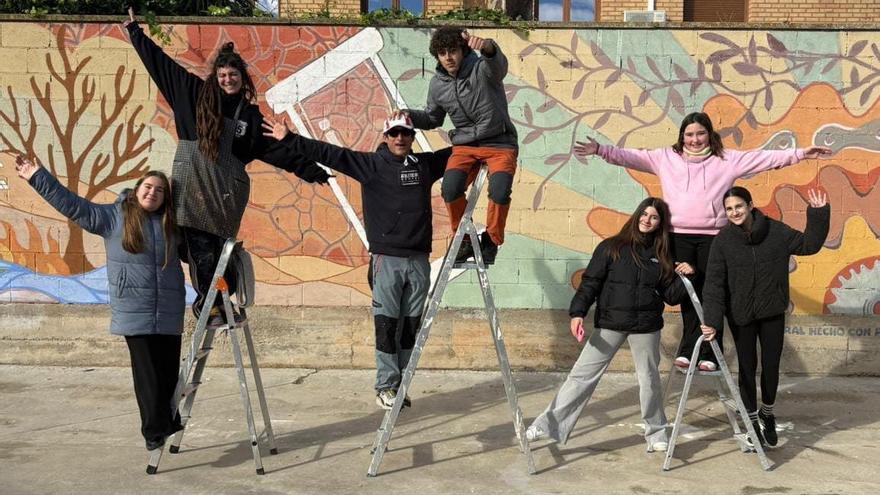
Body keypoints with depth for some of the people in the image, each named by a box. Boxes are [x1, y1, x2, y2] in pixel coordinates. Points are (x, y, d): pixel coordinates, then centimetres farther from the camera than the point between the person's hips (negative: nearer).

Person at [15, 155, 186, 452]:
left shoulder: (172, 223, 9)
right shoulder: (112, 217, 3)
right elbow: (72, 205, 1)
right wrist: (38, 177, 0)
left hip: (169, 313, 3)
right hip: (134, 313, -3)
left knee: (169, 371, 6)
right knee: (147, 373, -3)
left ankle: (168, 423, 19)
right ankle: (155, 431, 4)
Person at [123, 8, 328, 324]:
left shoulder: (250, 115, 12)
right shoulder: (195, 93, 9)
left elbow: (276, 150, 12)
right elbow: (159, 62, 14)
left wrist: (310, 171, 7)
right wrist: (134, 30, 17)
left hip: (227, 187, 1)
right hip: (191, 180, -1)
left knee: (219, 244, -5)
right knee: (200, 245, -8)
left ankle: (209, 301, 5)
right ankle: (212, 300, -4)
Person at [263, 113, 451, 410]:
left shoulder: (425, 164, 12)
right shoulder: (370, 164, 2)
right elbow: (329, 153, -6)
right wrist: (289, 140, -12)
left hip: (419, 260, 3)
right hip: (386, 259, -3)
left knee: (410, 327, 8)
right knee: (387, 326, -1)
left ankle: (401, 384, 18)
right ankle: (386, 387, 9)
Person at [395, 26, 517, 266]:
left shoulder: (482, 69, -12)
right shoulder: (437, 84, 4)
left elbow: (498, 64, -37)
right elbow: (432, 118, 19)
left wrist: (487, 47, -61)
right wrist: (410, 115, -2)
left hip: (499, 143, -3)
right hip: (464, 145, 4)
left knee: (499, 192, -27)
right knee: (450, 188, -23)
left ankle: (491, 240, 2)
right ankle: (464, 239, 2)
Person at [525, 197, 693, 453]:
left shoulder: (662, 255, 8)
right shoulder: (612, 247, 1)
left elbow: (671, 296, 10)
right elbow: (590, 282, -3)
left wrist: (683, 277, -7)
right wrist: (578, 312, -14)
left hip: (646, 326, 2)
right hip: (610, 323, -2)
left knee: (649, 379, 11)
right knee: (582, 375, -4)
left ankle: (656, 433, 29)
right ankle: (549, 425, 0)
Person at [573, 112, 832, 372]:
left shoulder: (728, 159, 10)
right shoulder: (666, 158, 11)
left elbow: (766, 158, 7)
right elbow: (630, 157, 7)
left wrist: (800, 153, 1)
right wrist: (600, 150, -3)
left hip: (713, 237, -1)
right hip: (679, 236, 1)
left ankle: (708, 353, 5)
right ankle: (690, 349, 6)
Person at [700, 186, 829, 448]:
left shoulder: (775, 230, -7)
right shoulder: (723, 240, -13)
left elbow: (808, 245, 5)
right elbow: (714, 282, -15)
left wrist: (819, 214, -6)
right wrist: (712, 319, -23)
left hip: (773, 311, 2)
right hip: (741, 315, -2)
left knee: (771, 365, 11)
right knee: (747, 367, 8)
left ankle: (767, 413, 37)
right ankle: (752, 420, 27)